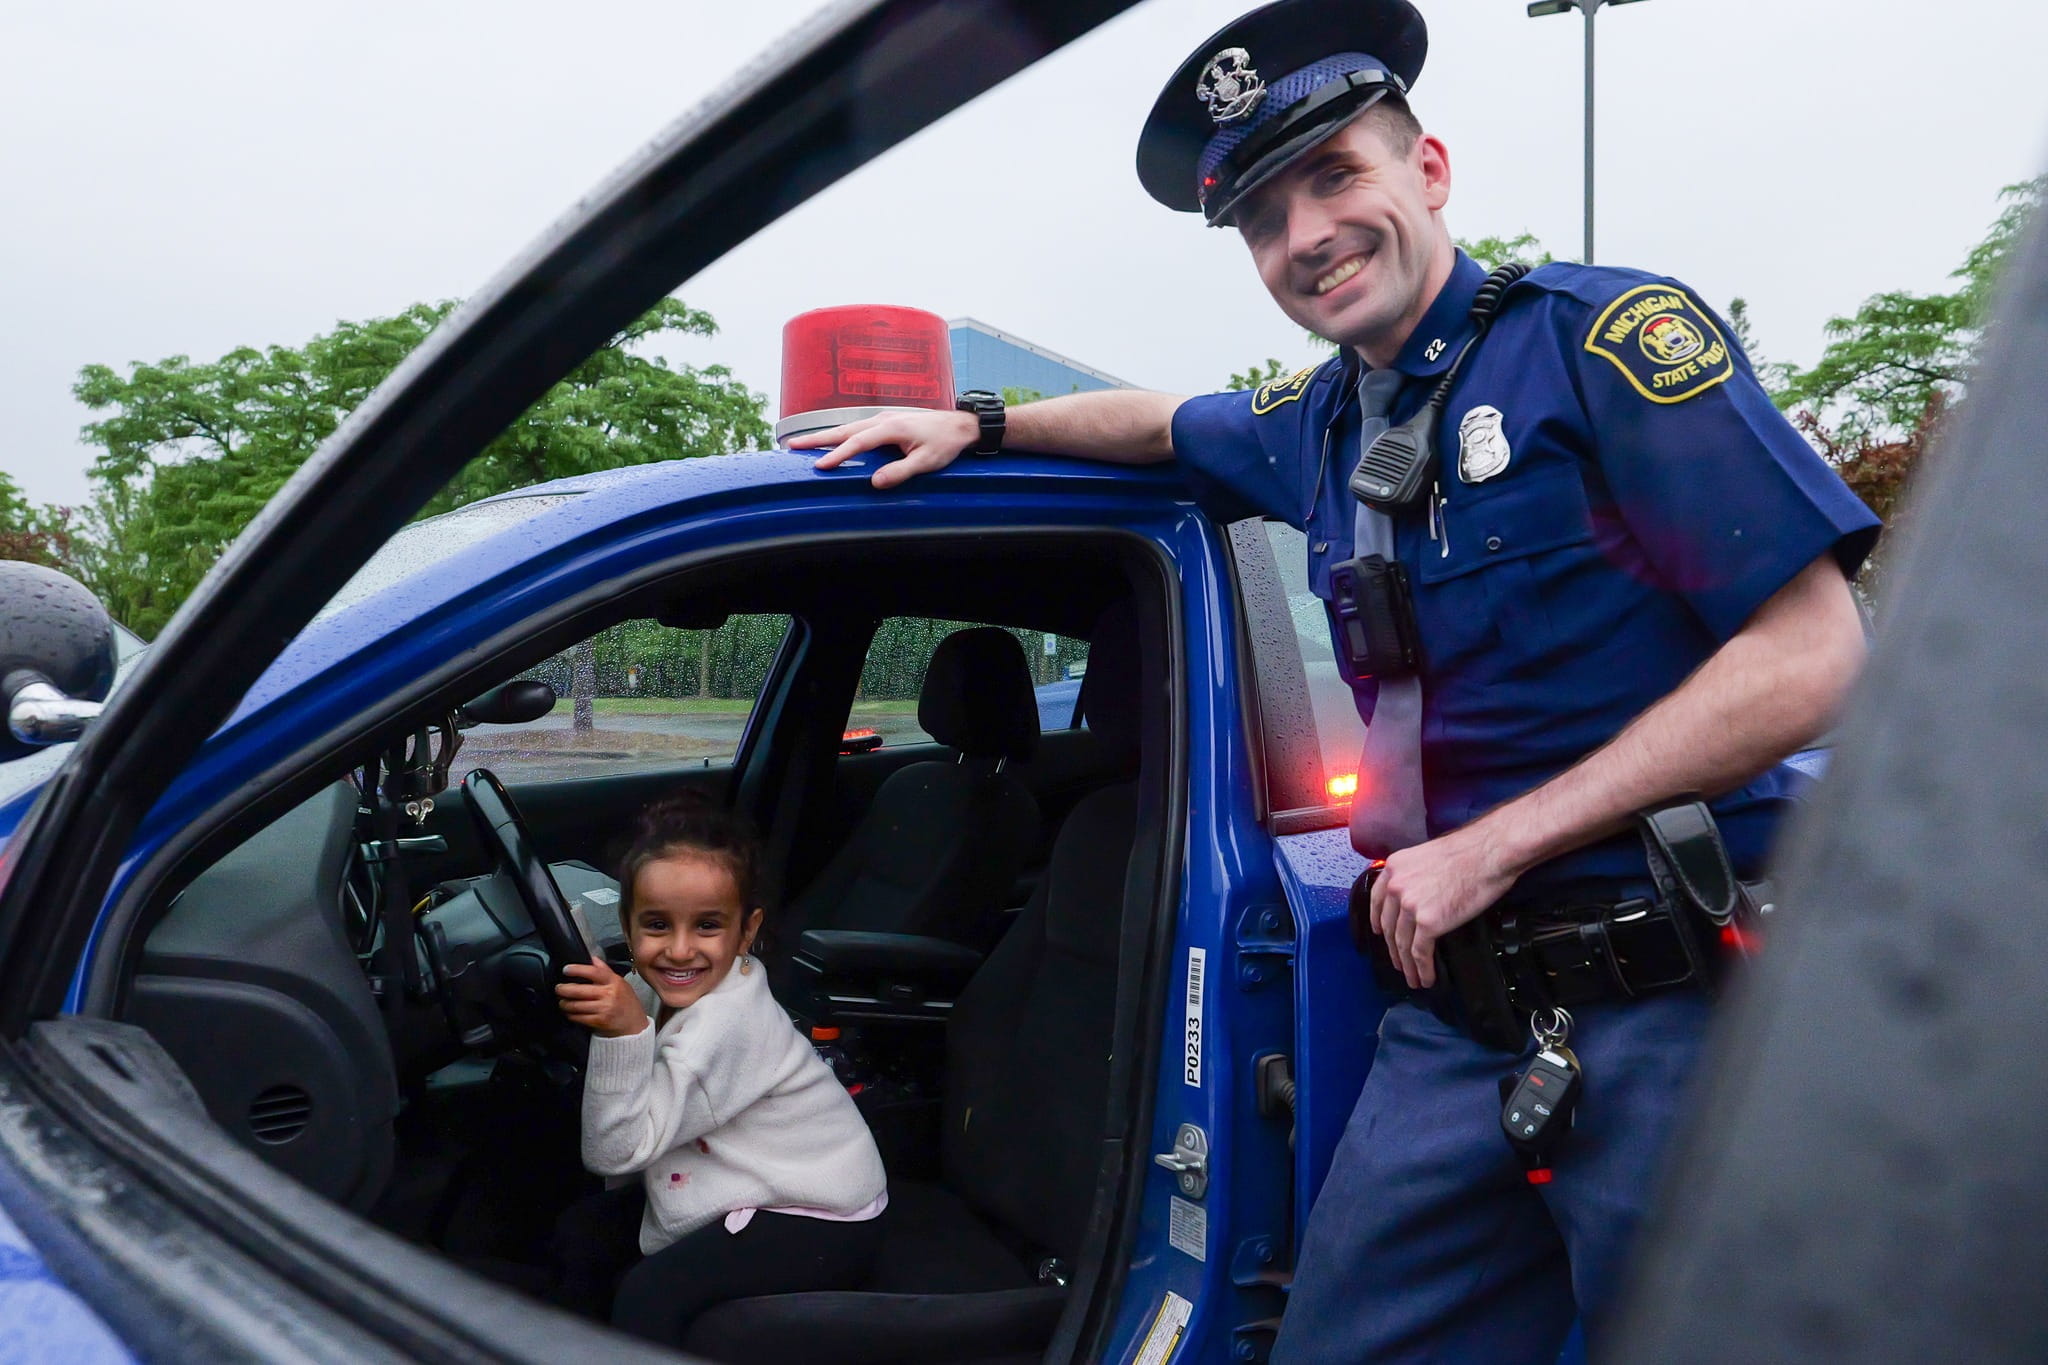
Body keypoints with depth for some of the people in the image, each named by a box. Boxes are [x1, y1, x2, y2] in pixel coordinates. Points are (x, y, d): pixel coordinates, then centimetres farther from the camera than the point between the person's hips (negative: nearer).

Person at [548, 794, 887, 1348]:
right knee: (580, 1234, 10)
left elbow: (616, 1151, -30)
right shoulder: (661, 988, -8)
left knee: (649, 1295, -24)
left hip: (819, 1223, -9)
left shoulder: (724, 1025, -31)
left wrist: (624, 1032, -40)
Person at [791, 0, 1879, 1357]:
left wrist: (1490, 846, -16)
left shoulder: (1606, 335, -9)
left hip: (1667, 1004, -5)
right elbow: (1163, 422, 35)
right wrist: (974, 422, 26)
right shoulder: (1316, 425, 12)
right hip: (1455, 1015, 6)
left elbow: (1811, 654, -15)